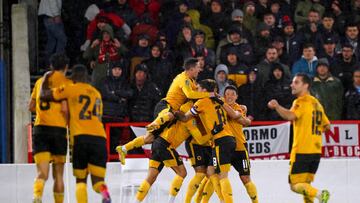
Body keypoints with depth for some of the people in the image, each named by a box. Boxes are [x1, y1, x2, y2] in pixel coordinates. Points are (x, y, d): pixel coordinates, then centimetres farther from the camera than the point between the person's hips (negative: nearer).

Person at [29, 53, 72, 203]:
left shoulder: (40, 81, 15)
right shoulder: (66, 83, 1)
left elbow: (31, 107, 19)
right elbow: (64, 108, -10)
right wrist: (70, 123, 6)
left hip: (40, 128, 3)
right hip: (58, 129, -2)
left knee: (42, 174, -8)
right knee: (58, 175, 12)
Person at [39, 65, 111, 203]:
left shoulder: (71, 89, 8)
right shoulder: (96, 93, 25)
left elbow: (44, 96, 11)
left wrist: (46, 78, 28)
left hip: (81, 138, -3)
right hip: (100, 139, 3)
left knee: (80, 180, 11)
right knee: (97, 181, 0)